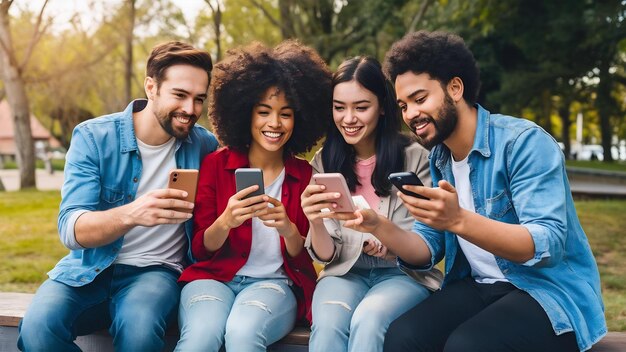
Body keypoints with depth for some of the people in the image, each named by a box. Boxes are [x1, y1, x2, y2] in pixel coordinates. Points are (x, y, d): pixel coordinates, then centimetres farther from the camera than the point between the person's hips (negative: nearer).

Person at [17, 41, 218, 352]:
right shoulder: (93, 137, -7)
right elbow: (70, 230, -17)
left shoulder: (205, 146, -2)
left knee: (138, 326, -35)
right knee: (38, 326, -29)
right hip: (89, 269, 1)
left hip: (156, 270, 0)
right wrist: (130, 214, -37)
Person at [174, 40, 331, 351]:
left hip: (275, 283, 1)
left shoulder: (306, 175, 5)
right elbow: (200, 250, 1)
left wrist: (288, 230, -19)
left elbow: (305, 258, 5)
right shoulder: (215, 164, 3)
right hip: (214, 277, 0)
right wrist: (225, 222, -22)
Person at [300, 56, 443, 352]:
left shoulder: (414, 157, -4)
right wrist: (315, 222, -22)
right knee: (328, 325, -31)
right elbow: (326, 256, 2)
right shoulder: (323, 163, 4)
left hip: (404, 272, -2)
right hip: (345, 273, 2)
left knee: (367, 321, -34)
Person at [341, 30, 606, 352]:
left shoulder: (524, 142, -15)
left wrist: (459, 220, -37)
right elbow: (428, 249, 6)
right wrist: (378, 227, -14)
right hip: (480, 287, 6)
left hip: (550, 292, -5)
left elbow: (548, 245, -24)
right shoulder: (438, 160, 7)